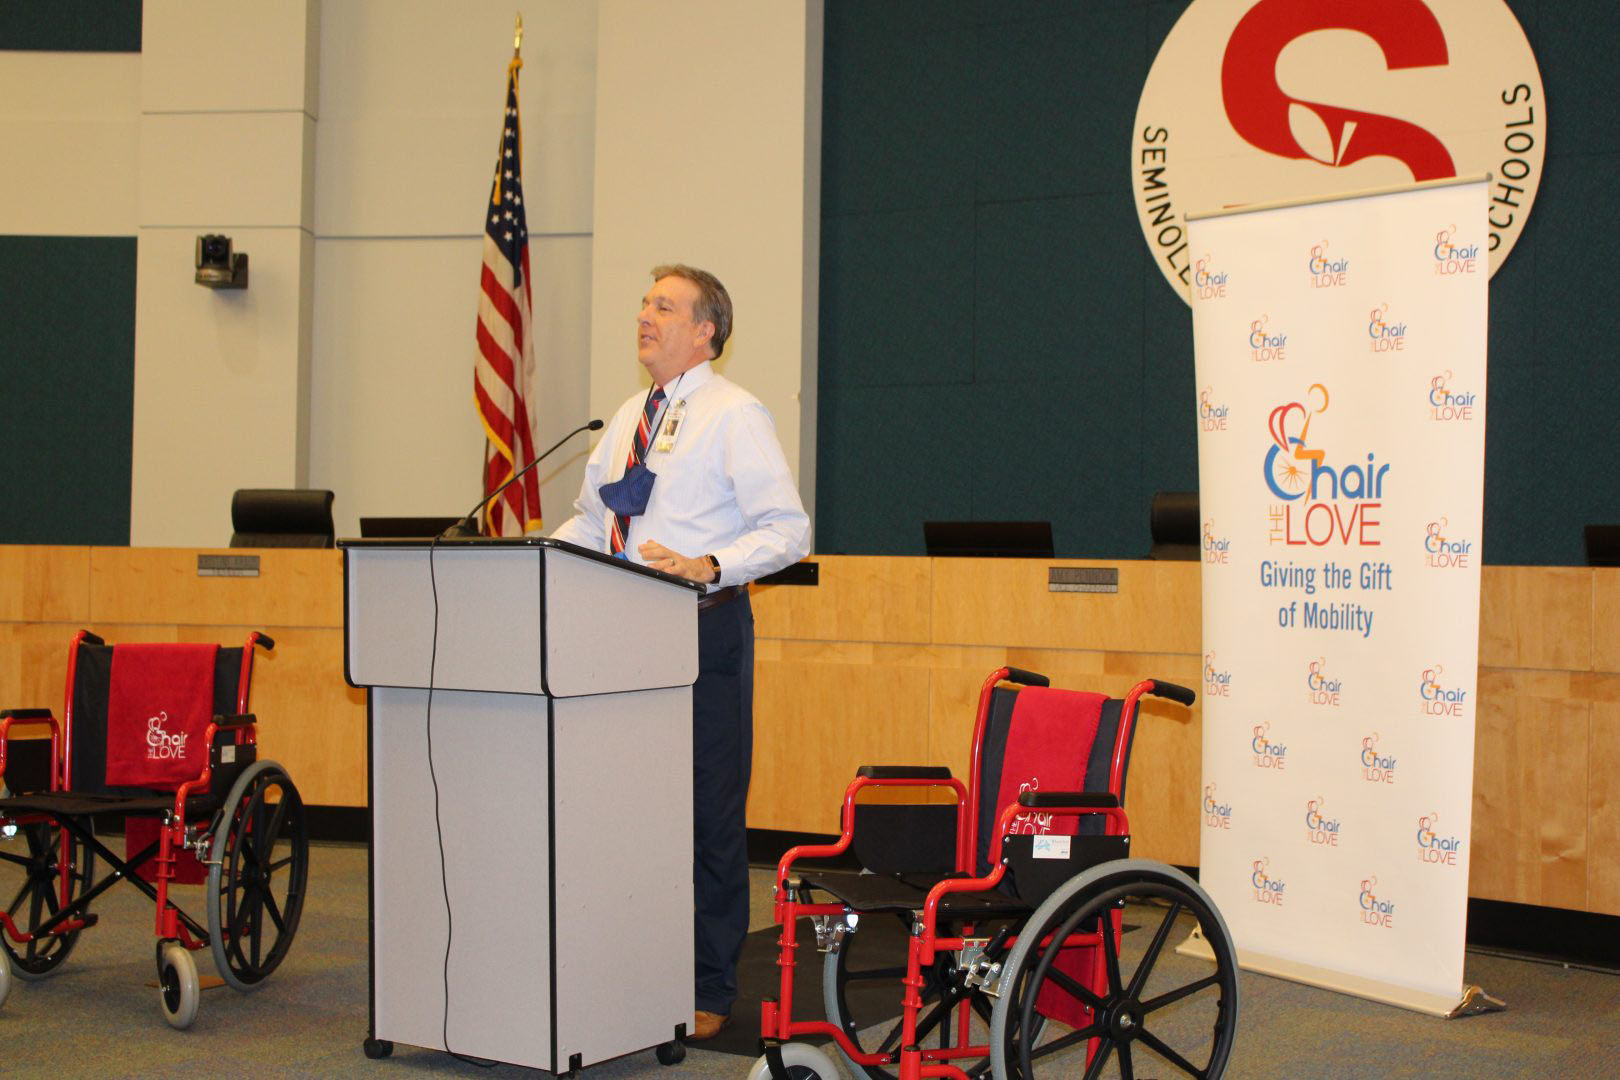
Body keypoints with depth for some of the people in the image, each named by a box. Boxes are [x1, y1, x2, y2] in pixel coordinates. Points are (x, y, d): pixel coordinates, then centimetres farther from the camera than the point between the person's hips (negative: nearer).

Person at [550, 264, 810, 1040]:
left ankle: (708, 993, 7)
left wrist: (709, 565, -25)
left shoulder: (735, 415, -5)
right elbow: (589, 522, 24)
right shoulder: (629, 418, 18)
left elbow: (788, 530, -11)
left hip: (705, 631, -7)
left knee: (707, 814, -2)